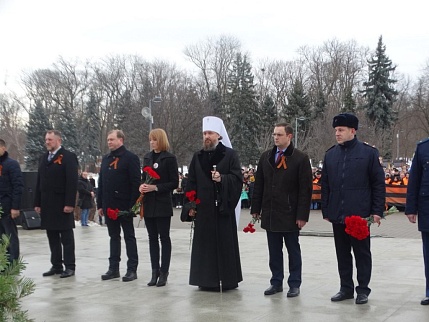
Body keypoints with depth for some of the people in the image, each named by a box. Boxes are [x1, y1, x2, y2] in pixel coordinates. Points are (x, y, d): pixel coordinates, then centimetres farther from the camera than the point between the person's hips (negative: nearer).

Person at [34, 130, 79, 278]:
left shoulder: (68, 157, -7)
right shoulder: (44, 158, 15)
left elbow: (72, 181, -14)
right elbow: (39, 181, 16)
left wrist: (70, 203, -19)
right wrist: (37, 202, 11)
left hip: (62, 204, -7)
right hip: (47, 205, 7)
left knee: (66, 237, 1)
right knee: (52, 237, 10)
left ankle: (70, 267, 6)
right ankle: (56, 266, 17)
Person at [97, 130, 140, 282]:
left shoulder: (130, 158, -7)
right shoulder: (106, 159, 14)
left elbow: (136, 183, -12)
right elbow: (101, 182, 15)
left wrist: (132, 205, -18)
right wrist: (100, 204, 10)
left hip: (124, 206, -6)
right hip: (109, 206, 6)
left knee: (129, 236, 2)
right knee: (114, 237, 12)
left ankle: (132, 269, 7)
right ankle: (113, 268, 18)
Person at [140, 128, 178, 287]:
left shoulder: (169, 158, -6)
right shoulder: (147, 157, 12)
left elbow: (174, 183, -8)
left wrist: (155, 187, -17)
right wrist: (142, 186, -3)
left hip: (163, 204, -6)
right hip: (148, 204, 6)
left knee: (164, 237, 0)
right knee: (152, 238, 8)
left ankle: (163, 272, 5)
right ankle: (155, 272, 13)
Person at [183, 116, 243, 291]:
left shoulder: (230, 155, -1)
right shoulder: (197, 157, 12)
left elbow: (237, 178, -7)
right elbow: (191, 183, 11)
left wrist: (222, 178, -23)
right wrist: (190, 205, 6)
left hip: (223, 207, -4)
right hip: (203, 208, 4)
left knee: (225, 243, -1)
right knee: (205, 244, 5)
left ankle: (226, 279, 8)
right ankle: (207, 279, 13)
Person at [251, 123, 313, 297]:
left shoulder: (301, 158, -6)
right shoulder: (266, 157, 9)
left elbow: (305, 189, -8)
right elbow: (259, 184, 11)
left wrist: (302, 215, -13)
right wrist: (256, 208, 7)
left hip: (290, 214, -4)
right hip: (270, 214, 4)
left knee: (293, 250, 7)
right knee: (274, 251, 10)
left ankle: (294, 284, 15)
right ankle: (276, 282, 20)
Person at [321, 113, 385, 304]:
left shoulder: (369, 153, -2)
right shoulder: (330, 155, 10)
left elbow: (378, 184, -2)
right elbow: (325, 185, 13)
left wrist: (377, 211, -7)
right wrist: (326, 210, 8)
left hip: (360, 214, -4)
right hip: (337, 215, 4)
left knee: (362, 253, 5)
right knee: (342, 253, 11)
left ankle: (363, 290, 15)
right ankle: (346, 288, 21)